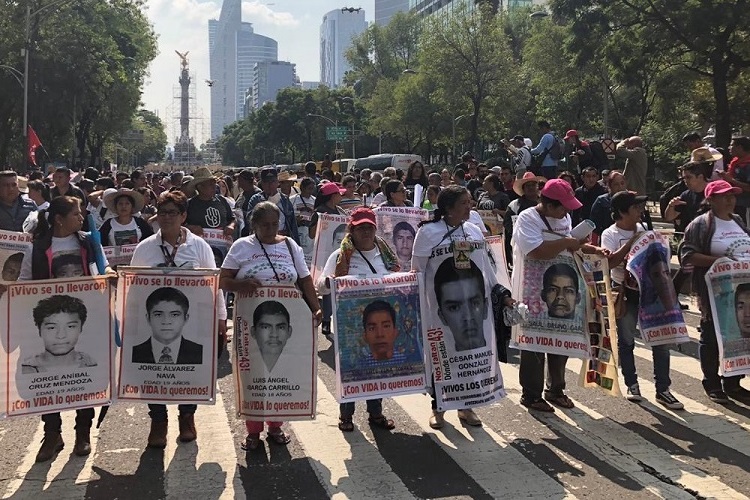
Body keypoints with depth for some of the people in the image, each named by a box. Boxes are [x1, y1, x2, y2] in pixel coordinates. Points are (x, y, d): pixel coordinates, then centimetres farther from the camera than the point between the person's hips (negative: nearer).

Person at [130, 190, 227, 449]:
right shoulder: (145, 248, 0)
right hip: (154, 320, 1)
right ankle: (158, 421, 22)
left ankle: (187, 417, 29)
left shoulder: (199, 246, -2)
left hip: (192, 320, 0)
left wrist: (220, 318, 2)